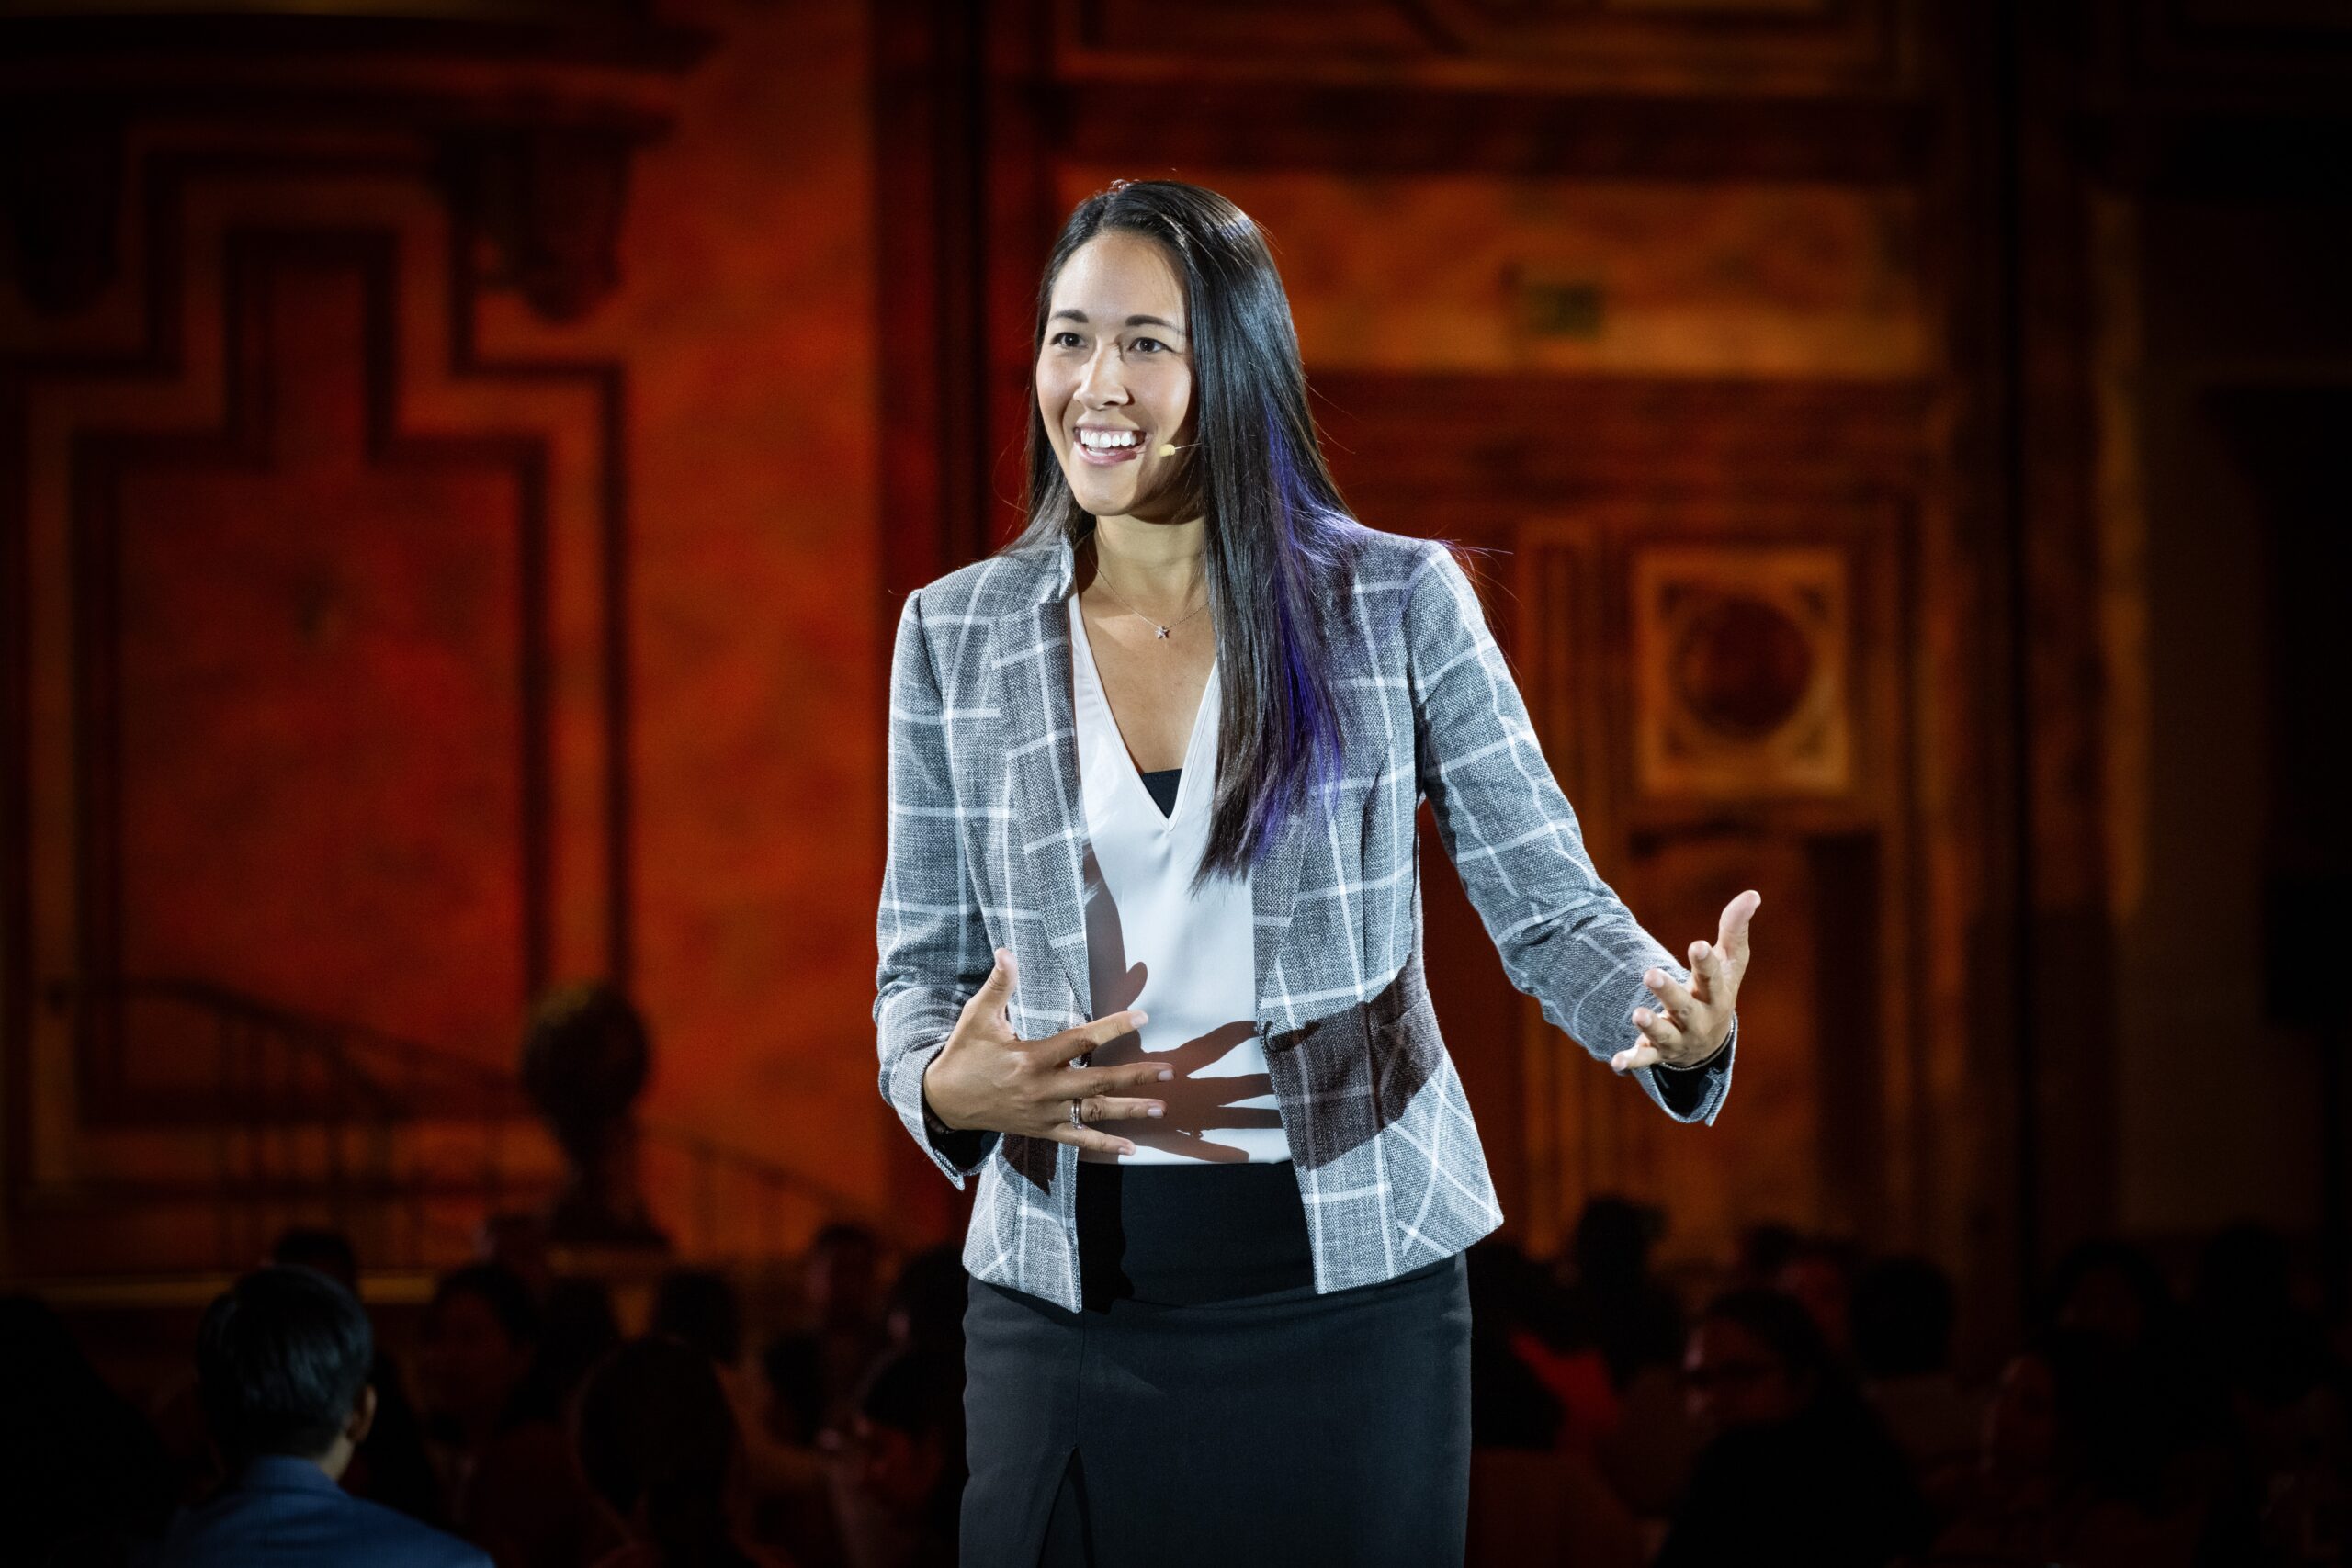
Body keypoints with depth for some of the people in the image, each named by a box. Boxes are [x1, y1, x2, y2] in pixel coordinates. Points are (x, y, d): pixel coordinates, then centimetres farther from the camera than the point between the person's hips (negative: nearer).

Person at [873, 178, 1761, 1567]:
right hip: (1068, 1290, 1)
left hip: (1355, 1288, -1)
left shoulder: (1400, 605, -1)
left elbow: (1547, 905, 0)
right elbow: (924, 963, 9)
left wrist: (1671, 1023, -21)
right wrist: (944, 1086, -13)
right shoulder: (957, 636, 4)